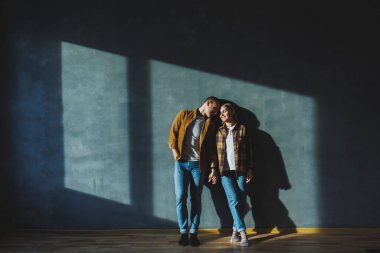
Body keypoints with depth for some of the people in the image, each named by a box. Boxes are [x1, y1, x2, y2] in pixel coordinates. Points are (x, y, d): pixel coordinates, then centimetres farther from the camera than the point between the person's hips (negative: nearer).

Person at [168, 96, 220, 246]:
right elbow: (173, 133, 4)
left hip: (198, 165, 2)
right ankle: (183, 232, 4)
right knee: (180, 198, -5)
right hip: (181, 163, -1)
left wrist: (213, 169, 1)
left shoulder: (211, 125, 12)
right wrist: (175, 154, -5)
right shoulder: (184, 115, 7)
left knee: (196, 200, 1)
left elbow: (212, 148, 9)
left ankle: (193, 233, 8)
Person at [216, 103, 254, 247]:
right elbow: (216, 152, 9)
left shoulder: (242, 129, 5)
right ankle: (242, 232, -12)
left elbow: (249, 150, 5)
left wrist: (250, 169, 0)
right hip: (225, 171, 0)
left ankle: (235, 230, 13)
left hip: (240, 171, 0)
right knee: (234, 200, -12)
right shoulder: (219, 131, 10)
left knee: (241, 201, -1)